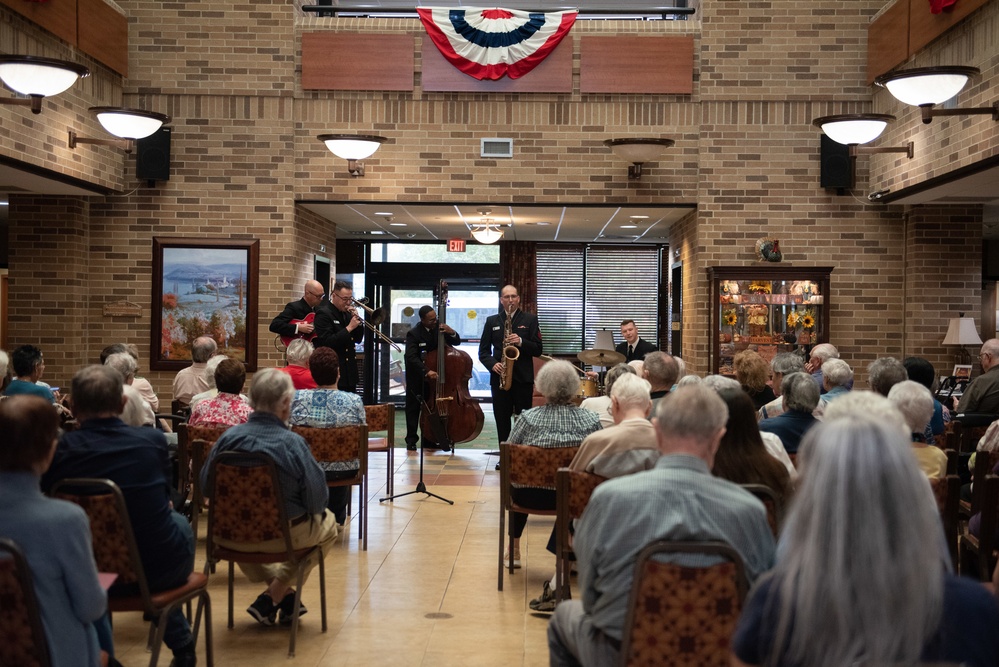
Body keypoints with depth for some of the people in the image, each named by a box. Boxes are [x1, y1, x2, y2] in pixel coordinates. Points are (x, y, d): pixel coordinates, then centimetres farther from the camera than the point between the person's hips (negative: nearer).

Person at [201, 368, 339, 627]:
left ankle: (285, 595, 31)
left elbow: (206, 488, 1)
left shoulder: (228, 437, -12)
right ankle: (272, 599, 18)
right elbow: (317, 499, -16)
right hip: (283, 536, -4)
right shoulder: (293, 443, -21)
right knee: (327, 523, 26)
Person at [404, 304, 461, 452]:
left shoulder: (439, 327, -9)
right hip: (416, 375, -4)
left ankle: (429, 439, 17)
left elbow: (456, 342, -4)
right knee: (413, 407, 3)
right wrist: (426, 371, -47)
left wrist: (452, 333, -27)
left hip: (434, 373, 4)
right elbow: (411, 357, -34)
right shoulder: (413, 333, -23)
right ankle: (411, 439, 10)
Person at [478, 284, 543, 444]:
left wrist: (520, 342, -17)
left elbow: (537, 350, 0)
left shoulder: (530, 320, 6)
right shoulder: (492, 321, 12)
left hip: (523, 378, -2)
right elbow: (483, 351, 11)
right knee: (502, 422, 3)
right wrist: (492, 364, -9)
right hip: (499, 378, 2)